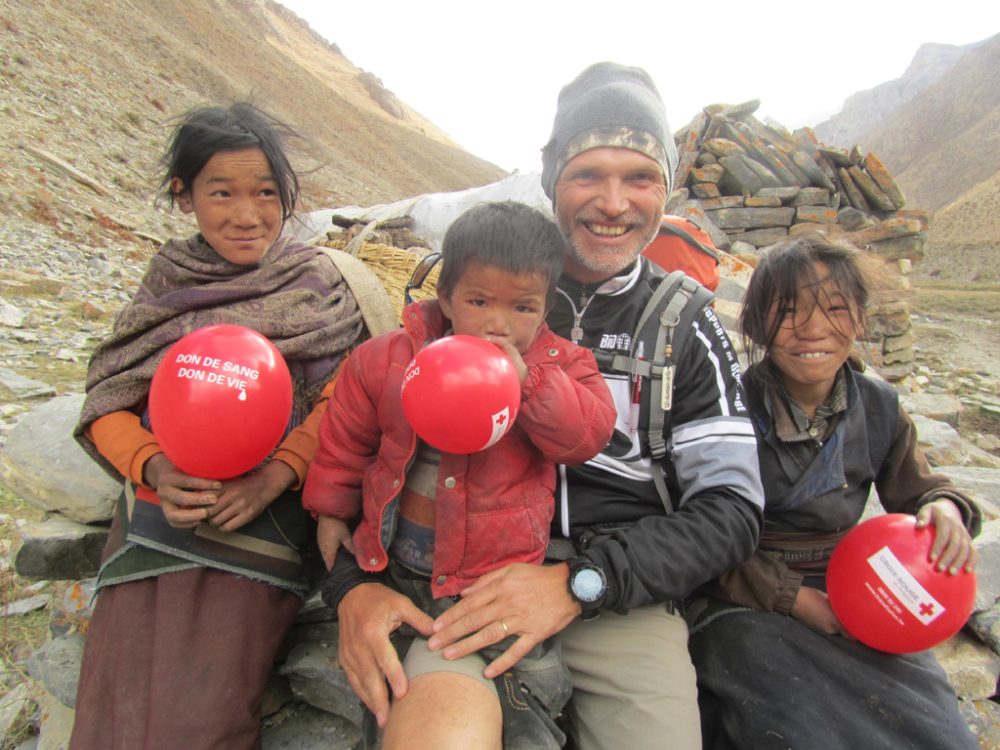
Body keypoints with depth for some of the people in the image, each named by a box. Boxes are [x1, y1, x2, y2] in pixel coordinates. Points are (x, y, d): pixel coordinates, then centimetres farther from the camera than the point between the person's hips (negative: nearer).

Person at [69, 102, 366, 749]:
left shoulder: (315, 282, 8)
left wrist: (276, 474, -17)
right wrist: (155, 468, -10)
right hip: (160, 505, 3)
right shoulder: (167, 283, 15)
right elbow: (107, 404, 11)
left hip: (265, 514, -3)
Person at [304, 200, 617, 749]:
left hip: (487, 574, -3)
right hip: (391, 559, 4)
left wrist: (527, 379, -26)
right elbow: (345, 438, 10)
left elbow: (590, 433, -16)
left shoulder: (557, 364, -3)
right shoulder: (388, 358, -2)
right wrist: (331, 511, 13)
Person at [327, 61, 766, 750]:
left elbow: (732, 509, 0)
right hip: (475, 576, 0)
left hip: (623, 595, 1)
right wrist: (352, 582, -12)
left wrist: (581, 581, -15)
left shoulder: (688, 330, 6)